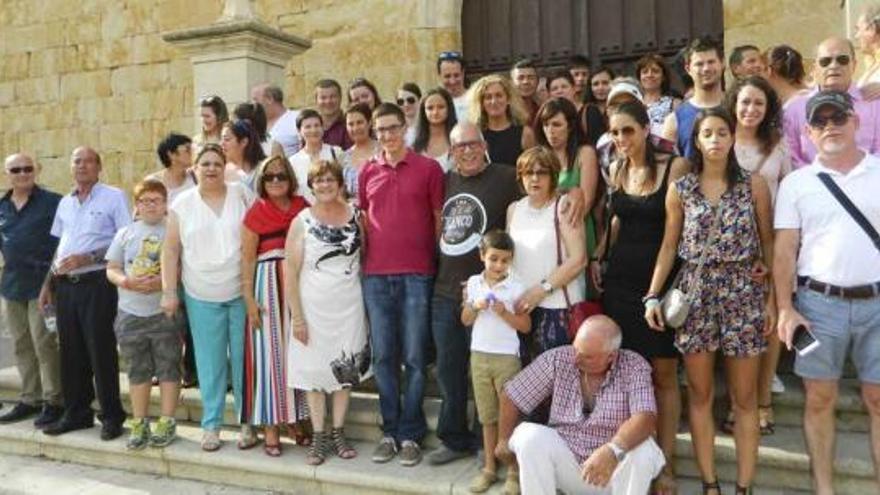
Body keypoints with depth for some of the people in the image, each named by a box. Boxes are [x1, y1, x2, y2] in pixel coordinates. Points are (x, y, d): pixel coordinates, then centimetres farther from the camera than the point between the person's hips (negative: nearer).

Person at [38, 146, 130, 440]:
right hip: (65, 285, 6)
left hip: (96, 283, -6)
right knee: (71, 351, 10)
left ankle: (112, 416, 7)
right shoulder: (65, 203, 16)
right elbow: (59, 246, 22)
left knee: (101, 351, -3)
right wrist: (48, 282, 17)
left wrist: (88, 258, -18)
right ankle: (76, 413, 22)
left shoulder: (114, 197, -3)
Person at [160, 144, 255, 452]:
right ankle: (211, 424, 19)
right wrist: (169, 292, -2)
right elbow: (171, 250, 4)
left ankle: (248, 422, 17)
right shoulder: (183, 203, 3)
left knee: (244, 358, 5)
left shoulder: (242, 194, 1)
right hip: (201, 297, 1)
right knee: (210, 363, 8)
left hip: (241, 293, -1)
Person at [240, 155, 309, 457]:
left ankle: (299, 419, 21)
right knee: (269, 353, 0)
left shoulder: (303, 209, 7)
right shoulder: (255, 214, 0)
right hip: (268, 286, -3)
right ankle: (270, 428, 8)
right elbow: (247, 259, -2)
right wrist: (249, 299, -8)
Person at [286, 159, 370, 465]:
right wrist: (297, 316, -10)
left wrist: (368, 302, 0)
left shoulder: (355, 216, 2)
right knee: (314, 368, 4)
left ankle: (338, 433, 23)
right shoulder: (302, 221, -5)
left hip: (349, 305, 2)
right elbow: (291, 272, -6)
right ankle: (319, 436, 17)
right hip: (313, 306, -2)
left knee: (346, 368, 9)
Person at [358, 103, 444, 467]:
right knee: (383, 357, 8)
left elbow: (440, 219, 4)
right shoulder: (367, 172, 11)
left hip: (417, 275, -3)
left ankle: (410, 434, 13)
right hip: (376, 276, 3)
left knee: (414, 358, 2)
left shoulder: (428, 168, 1)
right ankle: (389, 432, 19)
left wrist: (437, 263, 0)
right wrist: (364, 260, 10)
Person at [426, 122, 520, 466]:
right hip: (445, 292, 6)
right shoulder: (445, 182, 12)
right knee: (448, 369, 13)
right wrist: (436, 275, 15)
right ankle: (455, 440, 28)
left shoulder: (505, 178, -5)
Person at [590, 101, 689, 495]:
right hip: (619, 277, 5)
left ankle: (666, 462, 14)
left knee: (662, 373, 3)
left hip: (658, 278, -5)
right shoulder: (615, 170, 9)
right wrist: (598, 256, 10)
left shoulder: (674, 166, -8)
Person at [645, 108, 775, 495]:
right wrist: (653, 295, -1)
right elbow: (669, 245, 6)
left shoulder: (754, 185, 1)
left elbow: (768, 244, 3)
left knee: (744, 397, 5)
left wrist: (773, 298, -1)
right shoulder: (680, 190, 3)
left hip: (744, 292, -1)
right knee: (699, 394, 6)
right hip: (695, 293, 1)